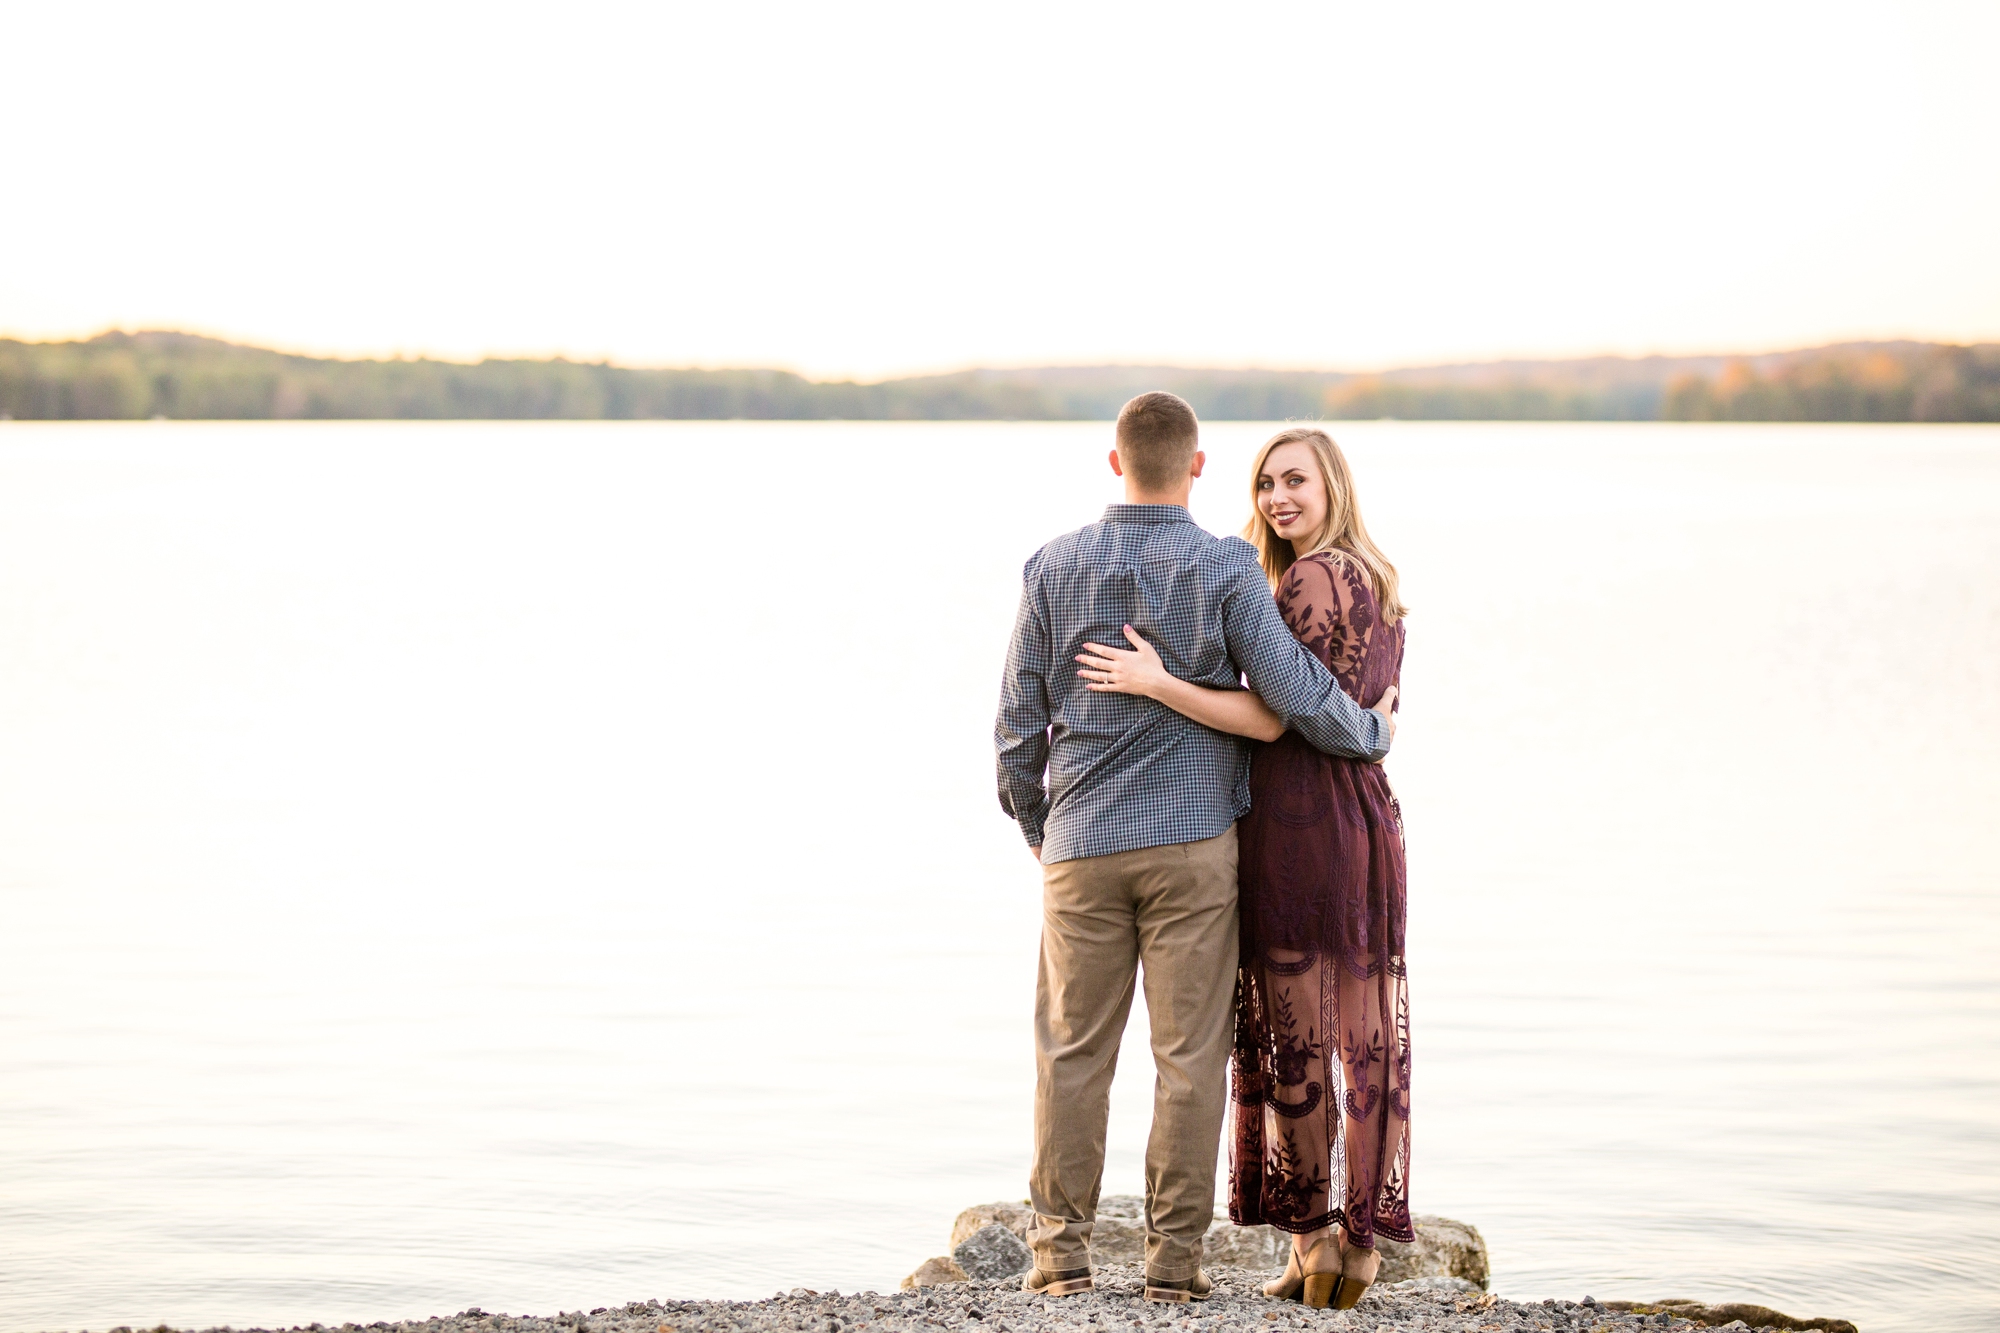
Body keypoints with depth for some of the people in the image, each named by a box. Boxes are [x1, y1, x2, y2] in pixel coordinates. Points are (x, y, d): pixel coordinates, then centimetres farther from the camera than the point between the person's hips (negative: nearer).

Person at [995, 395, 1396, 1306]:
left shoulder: (1054, 568, 0)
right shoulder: (1224, 571, -7)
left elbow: (1019, 721, 4)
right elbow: (1295, 695, -7)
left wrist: (1034, 825, 19)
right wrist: (1373, 734, 13)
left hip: (1082, 845, 2)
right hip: (1193, 840, -2)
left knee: (1073, 1050, 8)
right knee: (1189, 1053, 3)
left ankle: (1061, 1248, 8)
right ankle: (1174, 1257, 5)